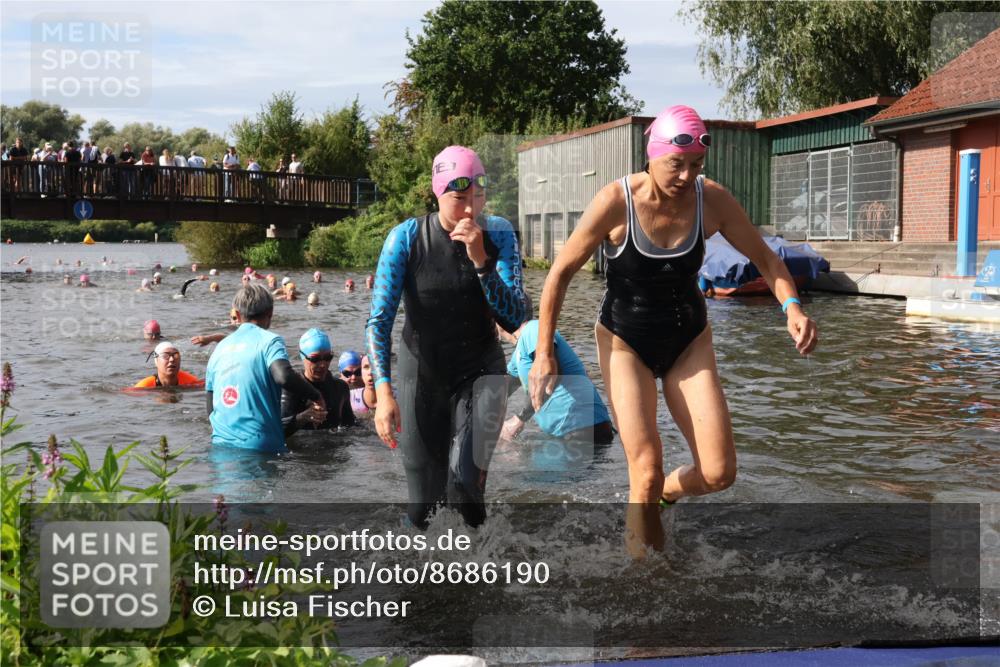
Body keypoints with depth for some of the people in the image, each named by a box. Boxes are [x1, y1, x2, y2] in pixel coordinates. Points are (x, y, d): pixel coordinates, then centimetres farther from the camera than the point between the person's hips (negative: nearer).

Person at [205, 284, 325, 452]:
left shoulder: (220, 347, 13)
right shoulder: (269, 340, -4)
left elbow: (210, 407, 16)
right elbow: (284, 376, -23)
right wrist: (316, 396, -8)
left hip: (221, 444, 6)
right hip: (260, 445, -5)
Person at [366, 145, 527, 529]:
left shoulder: (498, 234, -10)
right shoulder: (407, 237, -14)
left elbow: (514, 319, -14)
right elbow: (379, 319, -16)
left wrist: (480, 261, -27)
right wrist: (383, 391, -28)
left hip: (480, 371, 0)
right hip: (421, 374, 0)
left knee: (464, 479, -22)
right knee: (423, 509, 5)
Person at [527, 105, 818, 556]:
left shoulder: (712, 200, -11)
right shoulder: (616, 202, -20)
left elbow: (764, 258, 1)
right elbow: (561, 272, -12)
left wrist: (791, 307, -19)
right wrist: (544, 354, -12)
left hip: (689, 341, 3)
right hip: (625, 342, -3)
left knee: (719, 474, -4)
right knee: (647, 475, -12)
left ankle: (661, 495, 29)